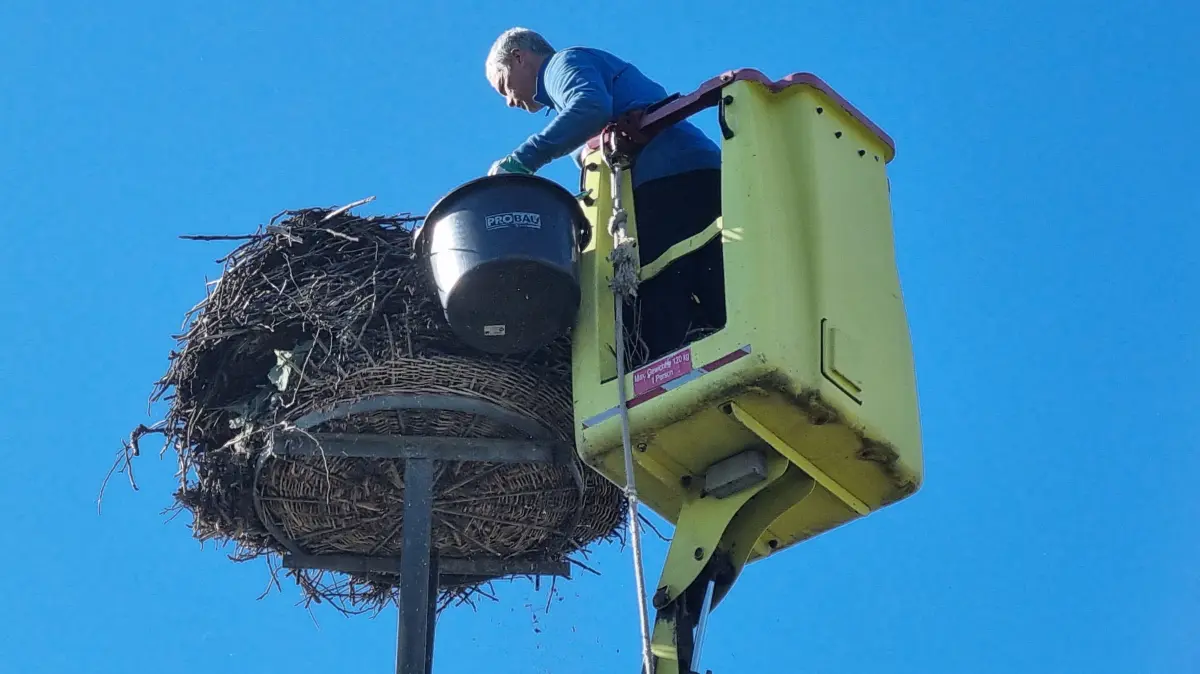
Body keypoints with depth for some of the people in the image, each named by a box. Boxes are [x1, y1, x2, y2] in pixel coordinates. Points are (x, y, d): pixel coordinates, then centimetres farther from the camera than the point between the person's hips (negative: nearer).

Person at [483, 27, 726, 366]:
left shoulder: (564, 62, 10)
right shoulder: (599, 66, 38)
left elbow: (591, 107, -14)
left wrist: (520, 161, -12)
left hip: (668, 178, -9)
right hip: (701, 173, 9)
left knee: (657, 309, -17)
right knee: (717, 305, -1)